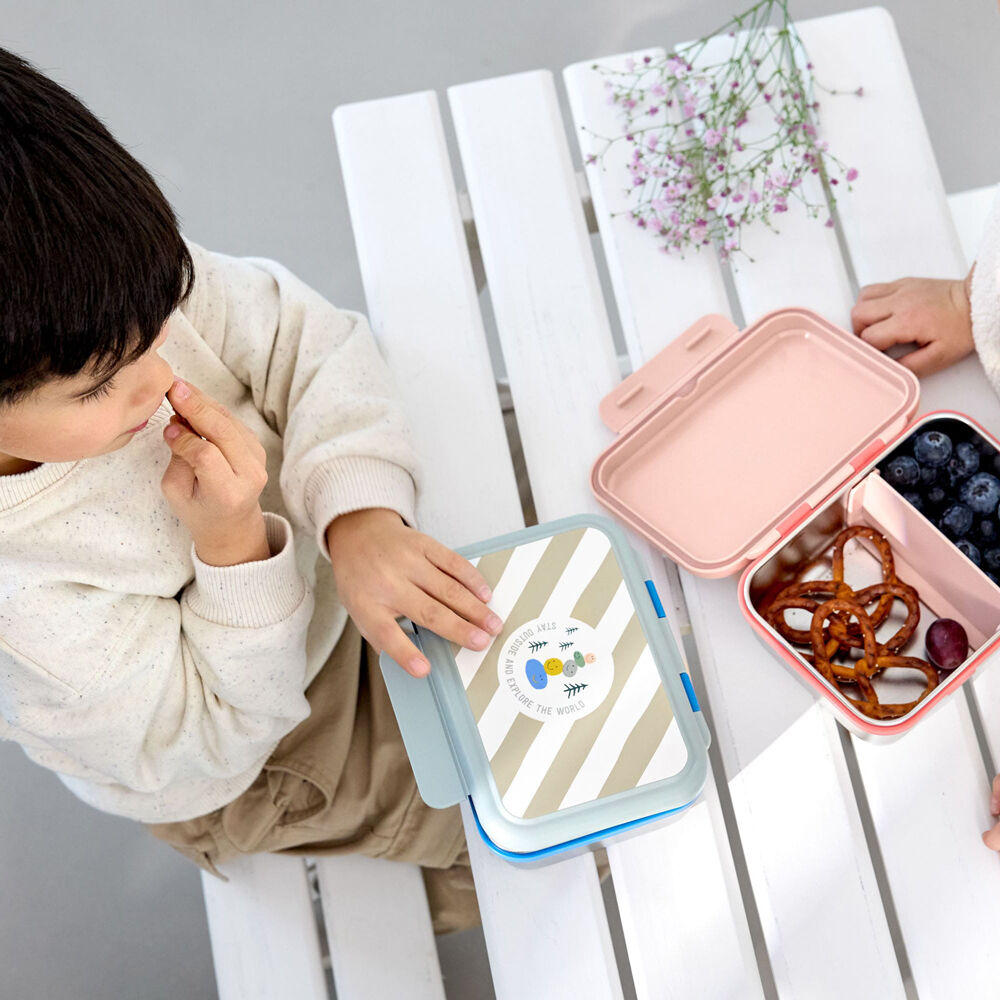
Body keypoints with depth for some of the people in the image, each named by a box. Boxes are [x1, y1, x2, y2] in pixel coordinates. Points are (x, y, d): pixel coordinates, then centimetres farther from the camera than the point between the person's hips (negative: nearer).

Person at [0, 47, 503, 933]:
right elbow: (198, 761, -26)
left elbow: (313, 343, -18)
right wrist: (232, 549, -40)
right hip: (265, 762, -4)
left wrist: (362, 518, -35)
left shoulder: (126, 296, -29)